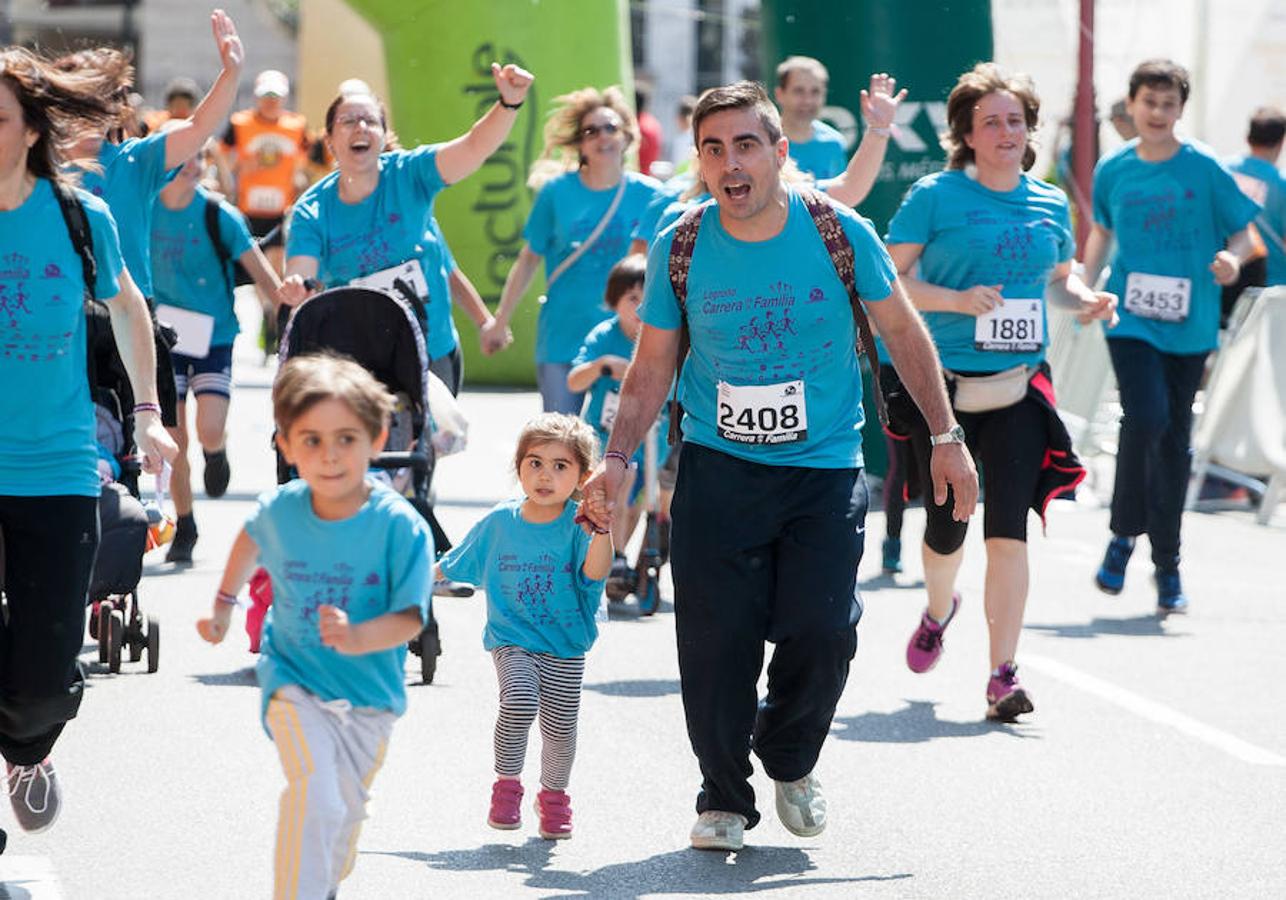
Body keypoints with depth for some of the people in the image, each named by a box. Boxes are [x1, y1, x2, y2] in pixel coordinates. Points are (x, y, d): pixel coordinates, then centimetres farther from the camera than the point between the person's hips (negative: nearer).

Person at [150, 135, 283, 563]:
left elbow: (258, 268, -9)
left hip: (213, 337, -2)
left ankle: (217, 452, 22)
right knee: (175, 440, 1)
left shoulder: (219, 215, -10)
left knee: (210, 433, -16)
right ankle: (184, 528, 18)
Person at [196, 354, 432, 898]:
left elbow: (410, 617, -20)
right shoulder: (280, 510, -10)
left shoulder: (399, 526, -19)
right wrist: (224, 603, 24)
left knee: (347, 807, 20)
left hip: (369, 689, 1)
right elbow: (252, 537, 16)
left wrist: (356, 638, -39)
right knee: (315, 794, -25)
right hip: (295, 680, -1)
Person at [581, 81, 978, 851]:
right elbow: (653, 367, 7)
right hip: (718, 468, 1)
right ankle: (724, 796, 14)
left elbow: (903, 331, 6)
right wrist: (618, 459, -6)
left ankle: (790, 761, 16)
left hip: (825, 469, -1)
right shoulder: (679, 250, -3)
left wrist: (947, 438, 6)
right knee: (715, 637, -6)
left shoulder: (839, 232, -6)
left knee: (823, 629, -13)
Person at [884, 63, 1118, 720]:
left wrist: (1087, 300, 2)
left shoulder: (1050, 204, 9)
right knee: (946, 524, 9)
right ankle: (938, 612, 43)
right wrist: (958, 300, -19)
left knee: (1008, 530, -9)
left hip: (1019, 387, 2)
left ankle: (1003, 676, -8)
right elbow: (891, 279, -6)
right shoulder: (936, 196, -5)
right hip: (942, 386, -2)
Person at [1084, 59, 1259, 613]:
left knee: (1176, 440, 7)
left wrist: (1232, 259, -19)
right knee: (1146, 418, -20)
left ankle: (1167, 567, 19)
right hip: (1131, 317, 0)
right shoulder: (1113, 170, 3)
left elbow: (1243, 231, 3)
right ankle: (1124, 533, 2)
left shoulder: (1204, 168, -3)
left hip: (1189, 323, 0)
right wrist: (1085, 289, 7)